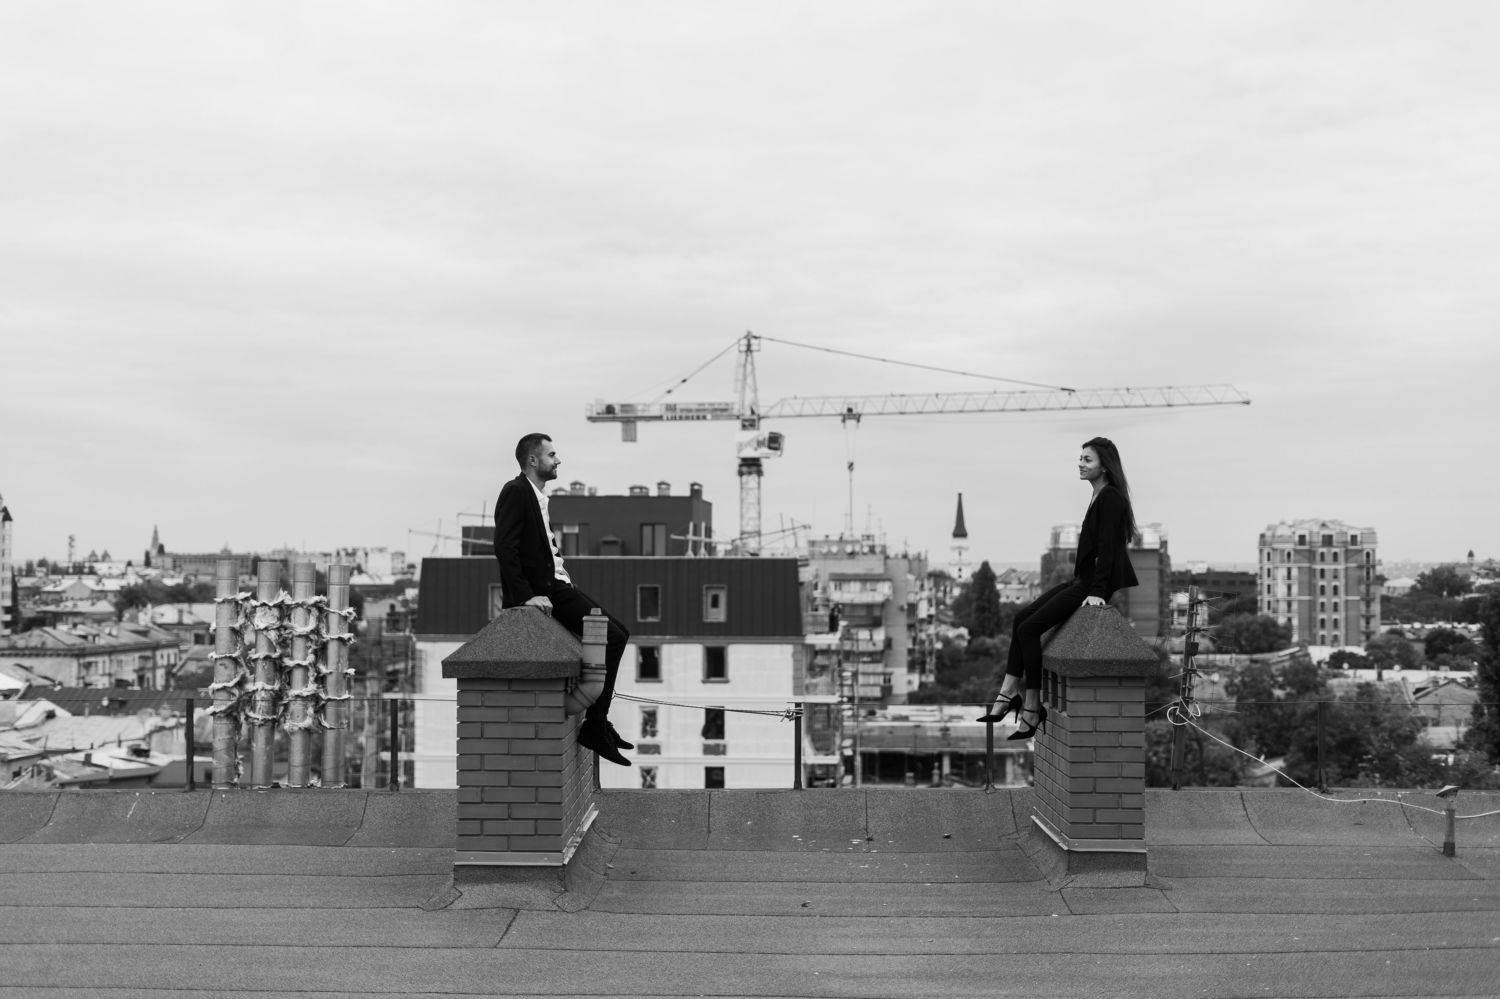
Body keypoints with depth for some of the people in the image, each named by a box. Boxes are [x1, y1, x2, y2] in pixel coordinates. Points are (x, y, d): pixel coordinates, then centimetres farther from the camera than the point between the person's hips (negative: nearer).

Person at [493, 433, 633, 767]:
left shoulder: (537, 497, 20)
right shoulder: (515, 492, -10)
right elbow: (505, 547, -19)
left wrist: (567, 583, 12)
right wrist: (526, 596, -25)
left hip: (555, 584, 10)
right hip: (539, 589, -10)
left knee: (617, 633, 8)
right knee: (610, 638, -17)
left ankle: (598, 721, 11)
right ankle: (594, 727, -13)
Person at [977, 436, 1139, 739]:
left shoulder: (1111, 498, -13)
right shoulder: (1099, 496, 17)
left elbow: (1107, 547, -19)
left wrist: (1097, 592, -22)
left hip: (1099, 583, -10)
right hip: (1084, 579, 10)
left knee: (1030, 628, -15)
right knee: (1022, 617, 2)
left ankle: (1033, 709, -10)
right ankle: (1009, 694, -2)